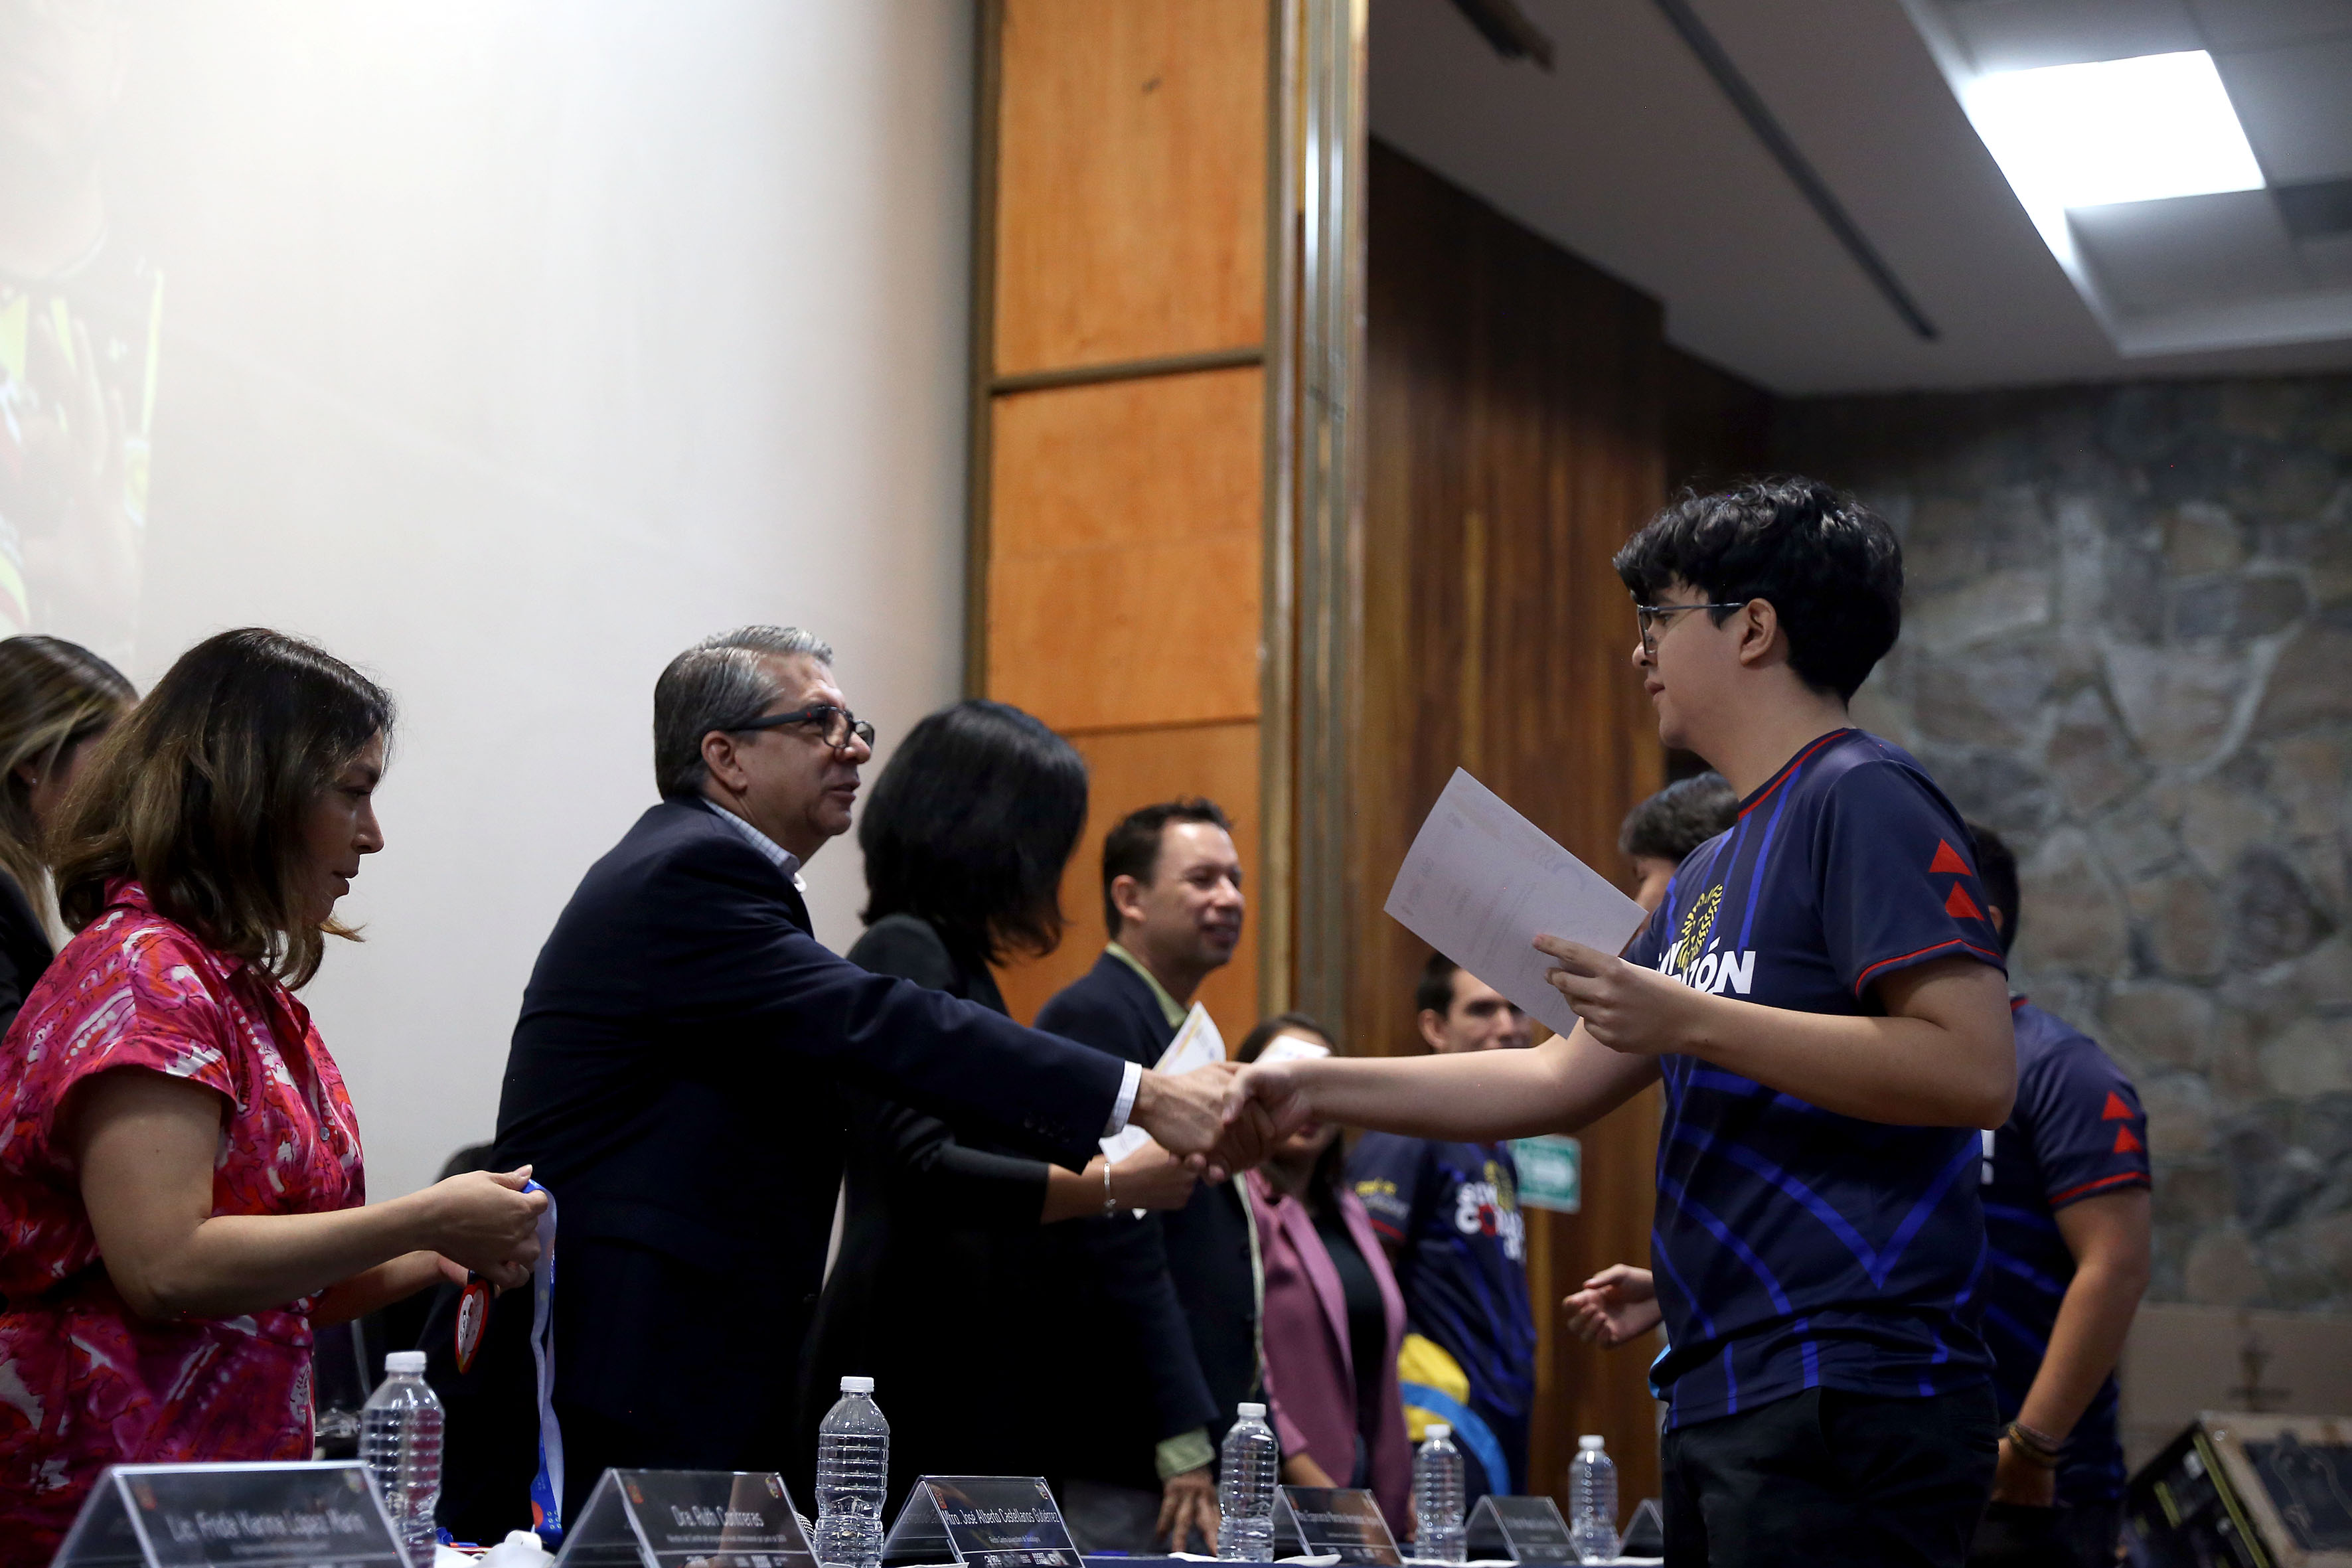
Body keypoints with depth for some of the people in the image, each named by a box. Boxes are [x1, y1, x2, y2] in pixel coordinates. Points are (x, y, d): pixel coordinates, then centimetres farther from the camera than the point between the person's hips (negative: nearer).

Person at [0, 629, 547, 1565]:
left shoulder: (245, 988, 16)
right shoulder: (143, 974, -12)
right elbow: (165, 1267, -22)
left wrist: (432, 1259, 4)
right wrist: (425, 1220, -16)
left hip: (233, 1492, 9)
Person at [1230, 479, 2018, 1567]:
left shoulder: (1863, 801, -8)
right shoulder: (1715, 870, 21)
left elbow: (1977, 1070, -19)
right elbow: (1563, 1082, 23)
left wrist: (1686, 1020, -18)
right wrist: (1316, 1091, 18)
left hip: (1844, 1400, -9)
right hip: (1724, 1400, 9)